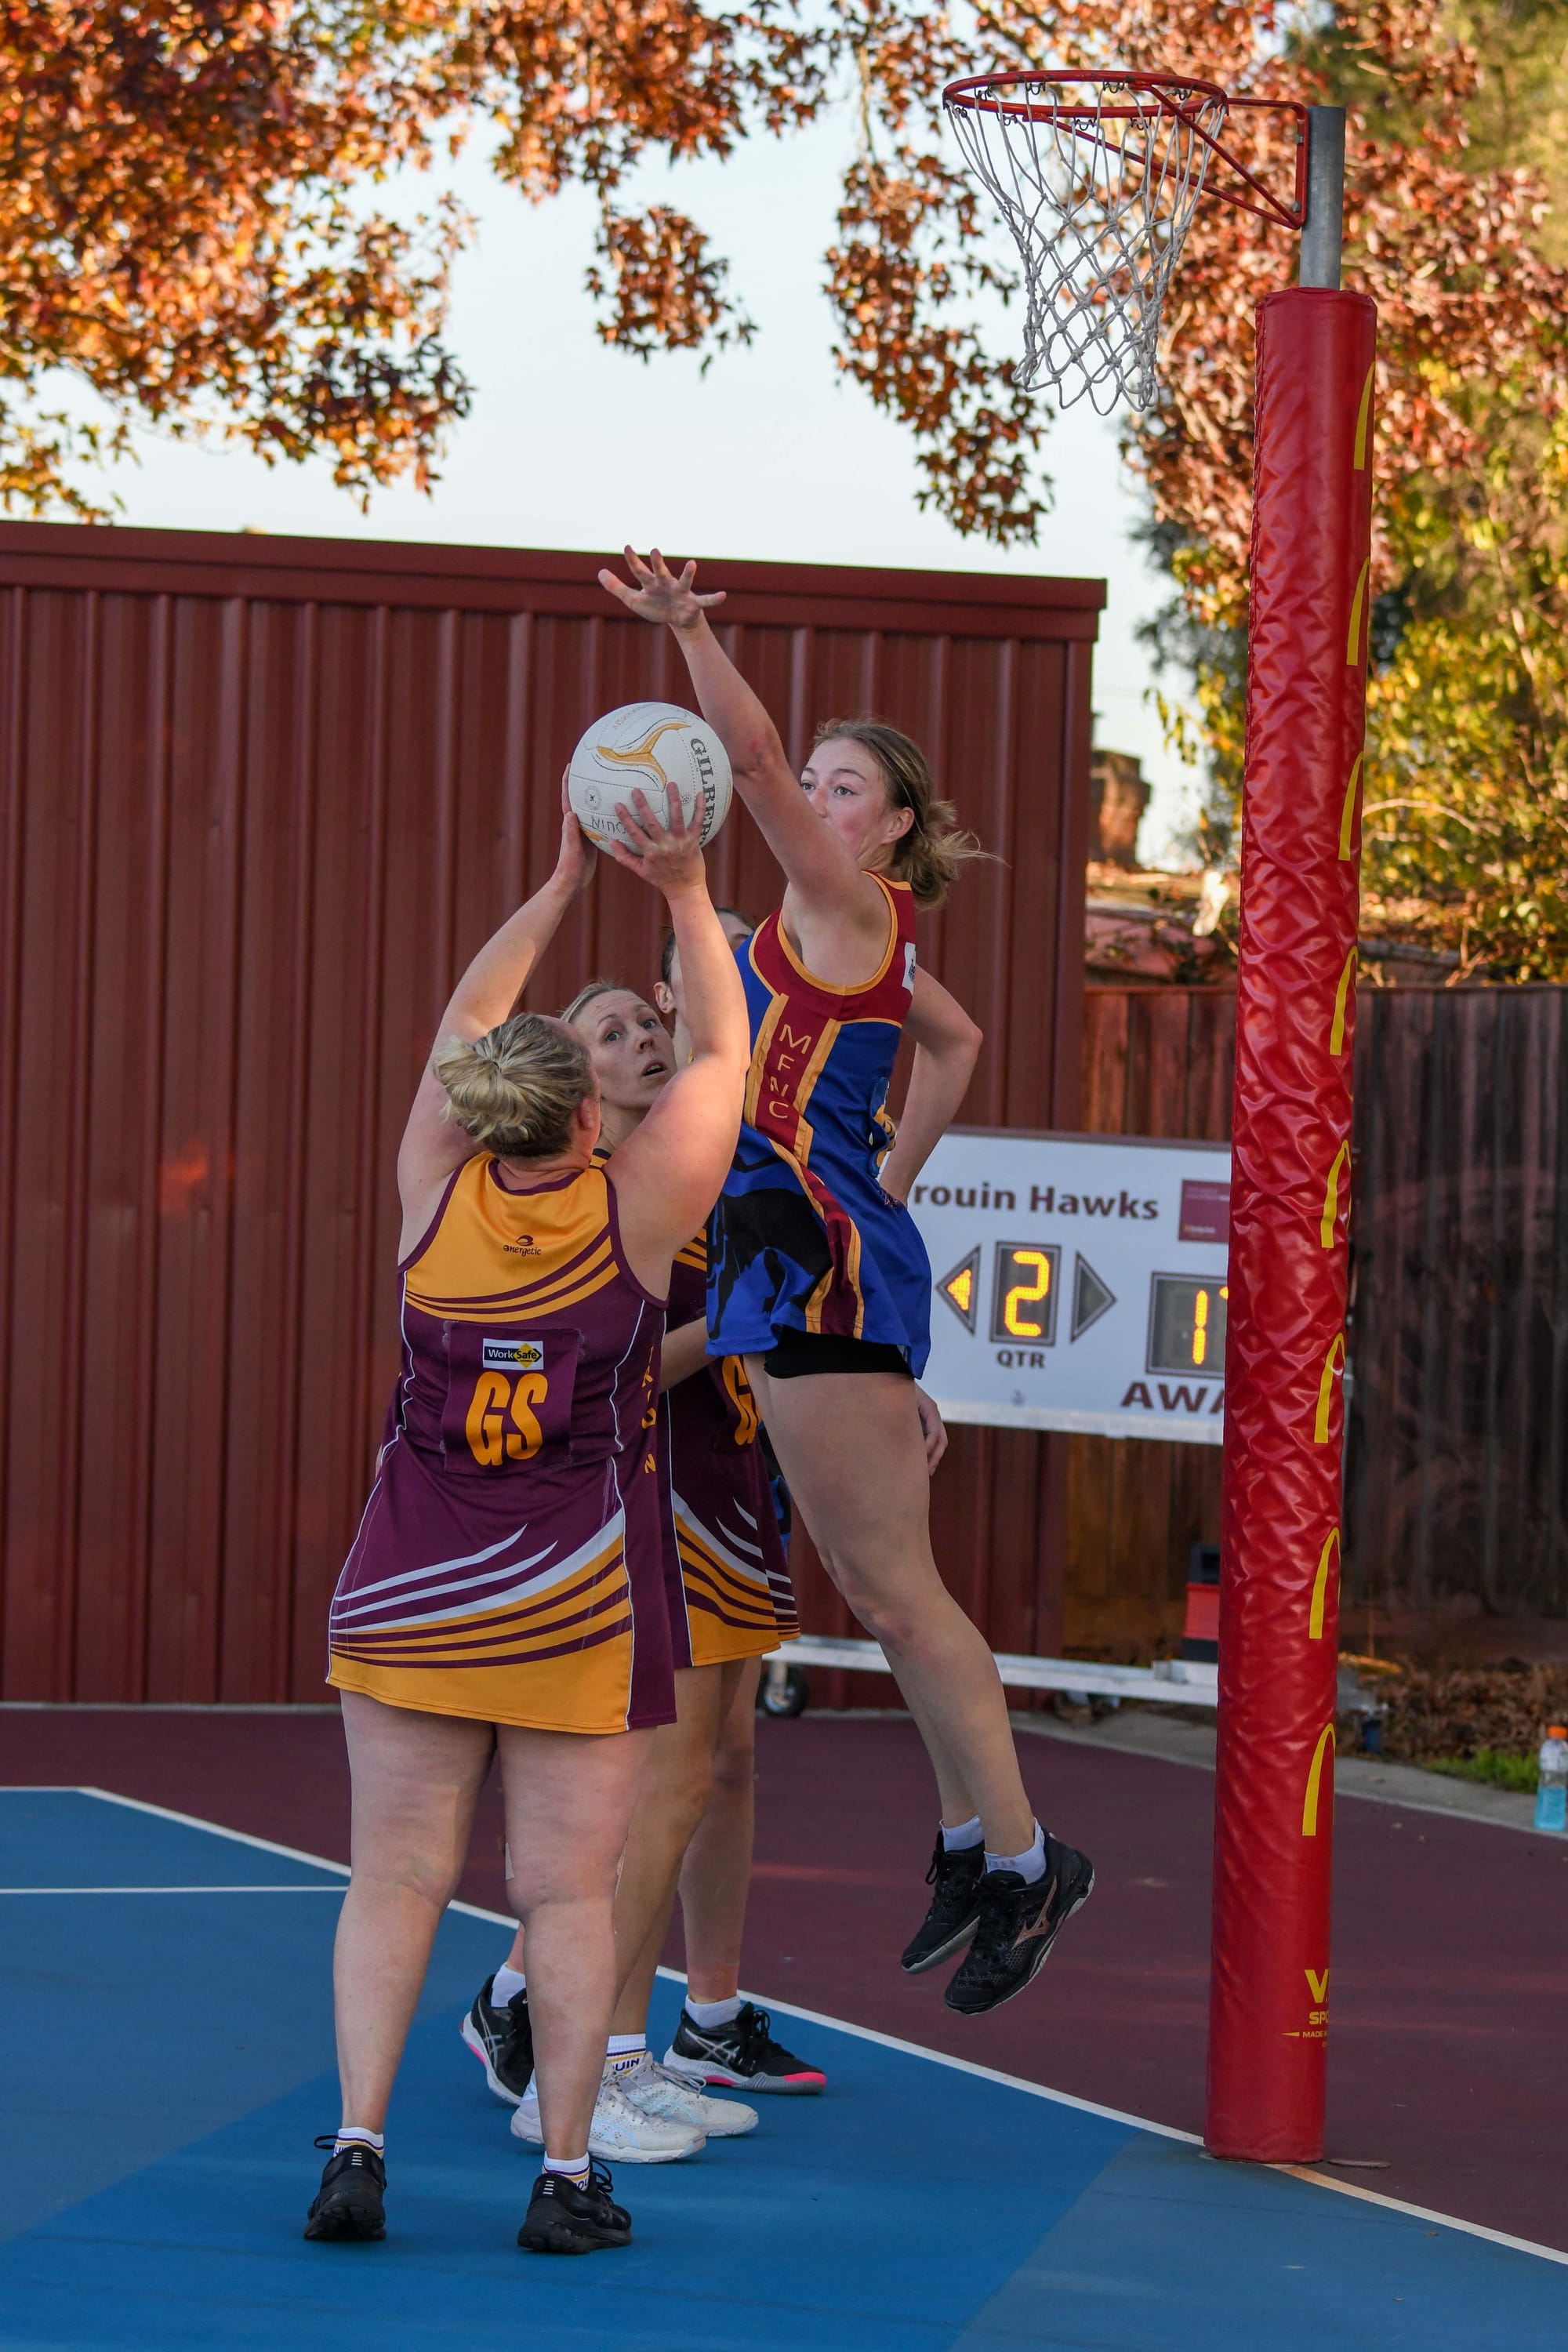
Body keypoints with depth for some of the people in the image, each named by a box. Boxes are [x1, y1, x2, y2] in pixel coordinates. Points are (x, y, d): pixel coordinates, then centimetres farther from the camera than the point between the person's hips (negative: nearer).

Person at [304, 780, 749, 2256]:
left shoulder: (437, 1192, -1)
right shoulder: (639, 1208, -7)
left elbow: (460, 1030, 16)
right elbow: (724, 1051, 7)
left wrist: (560, 885, 22)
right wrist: (687, 899, 13)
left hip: (409, 1590, 2)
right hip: (577, 1606, -2)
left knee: (395, 1873, 3)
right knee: (566, 1891, 1)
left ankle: (359, 2146, -5)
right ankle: (565, 2176, 2)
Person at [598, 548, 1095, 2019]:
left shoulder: (848, 907, -7)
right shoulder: (865, 935, 18)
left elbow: (753, 759, -20)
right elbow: (954, 1040, 37)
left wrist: (689, 631, -24)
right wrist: (895, 1171, 31)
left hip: (821, 1256, -10)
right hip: (808, 1255, 10)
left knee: (891, 1585, -8)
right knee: (881, 1583, 13)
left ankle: (1022, 1858, -4)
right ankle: (973, 1842, 18)